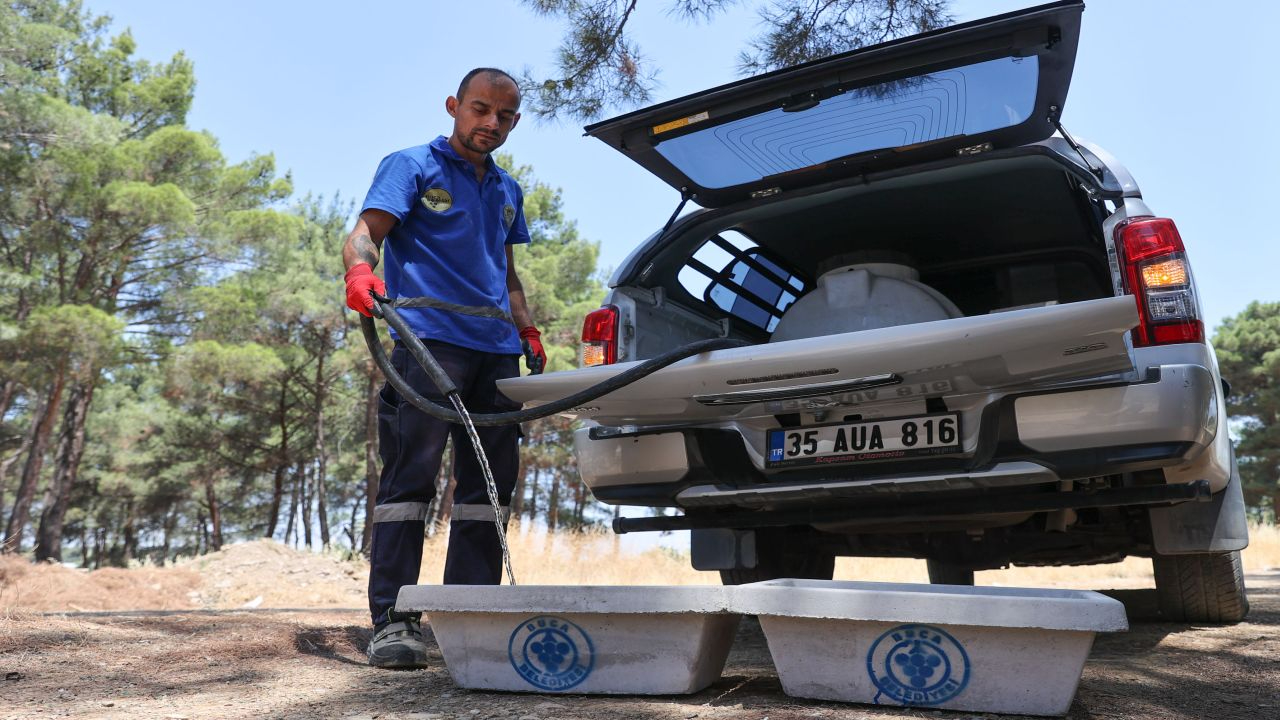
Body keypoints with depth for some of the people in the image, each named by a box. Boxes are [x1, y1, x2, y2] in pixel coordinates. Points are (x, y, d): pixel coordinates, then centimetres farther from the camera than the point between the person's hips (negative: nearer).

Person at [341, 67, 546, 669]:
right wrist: (359, 270, -28)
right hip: (428, 340, -6)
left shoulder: (507, 191, 25)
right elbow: (364, 232, -6)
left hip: (496, 350, 7)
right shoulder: (412, 166, 7)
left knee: (490, 484, 4)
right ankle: (393, 622, -4)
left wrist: (529, 331, 18)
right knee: (410, 478, -11)